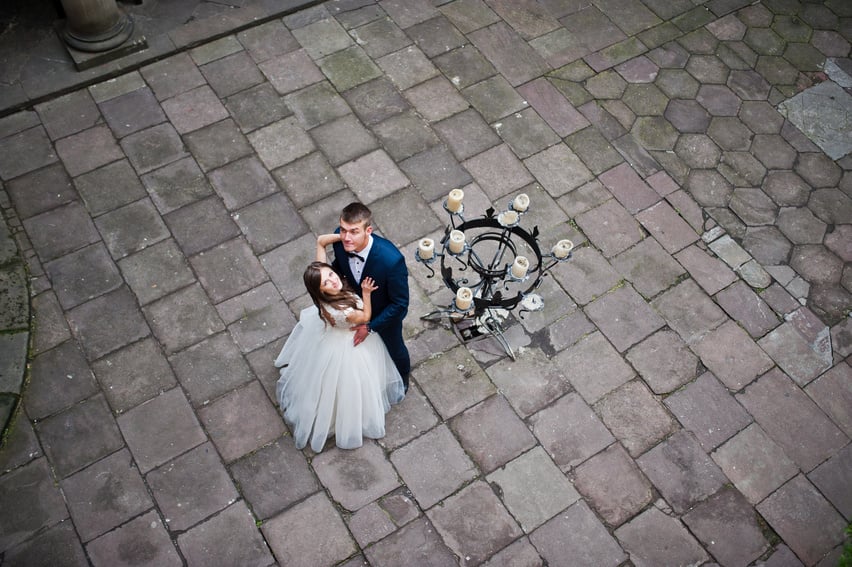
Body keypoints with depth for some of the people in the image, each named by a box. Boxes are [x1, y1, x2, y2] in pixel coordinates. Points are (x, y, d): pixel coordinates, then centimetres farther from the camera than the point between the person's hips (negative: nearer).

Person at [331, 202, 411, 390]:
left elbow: (400, 303, -29)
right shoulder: (340, 239, -31)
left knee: (394, 348, 28)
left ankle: (403, 376, 62)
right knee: (365, 344, 34)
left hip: (386, 313, -3)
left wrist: (370, 326, -25)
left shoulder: (392, 260, -45)